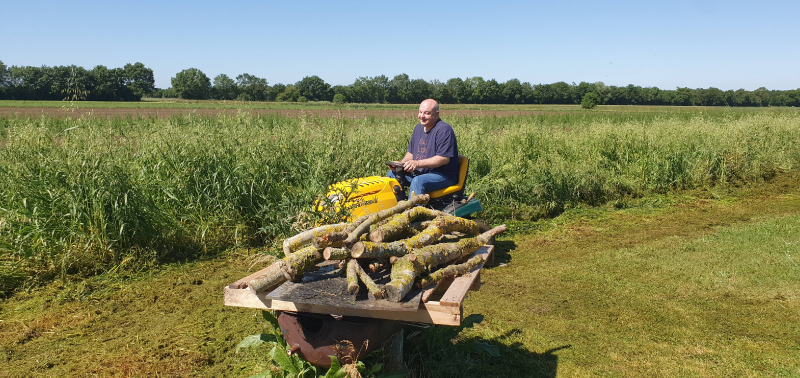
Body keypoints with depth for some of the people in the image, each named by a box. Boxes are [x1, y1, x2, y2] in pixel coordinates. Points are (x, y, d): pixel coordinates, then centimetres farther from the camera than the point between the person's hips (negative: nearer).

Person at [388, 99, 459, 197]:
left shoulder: (444, 130, -15)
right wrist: (401, 164, -3)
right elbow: (410, 152, 19)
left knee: (418, 181, -35)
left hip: (444, 175, -9)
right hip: (420, 173, 9)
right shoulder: (418, 128, 12)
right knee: (393, 174, 2)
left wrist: (418, 163, -29)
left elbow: (444, 158, -23)